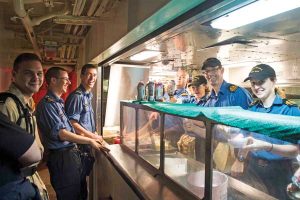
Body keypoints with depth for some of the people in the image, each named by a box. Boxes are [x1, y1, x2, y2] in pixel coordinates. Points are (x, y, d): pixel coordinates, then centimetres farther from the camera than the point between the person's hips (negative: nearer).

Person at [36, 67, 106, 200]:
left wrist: (92, 137, 10)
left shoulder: (58, 102, 12)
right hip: (62, 156, -9)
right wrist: (89, 141, -14)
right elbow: (61, 134, -21)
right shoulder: (47, 103, -17)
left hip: (70, 152, 9)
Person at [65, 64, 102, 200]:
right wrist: (93, 136, -17)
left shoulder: (88, 95, 9)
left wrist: (94, 133, 7)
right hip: (79, 144, -8)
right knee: (80, 177, 7)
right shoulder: (77, 96, -19)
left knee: (84, 175, 20)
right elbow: (72, 124, -22)